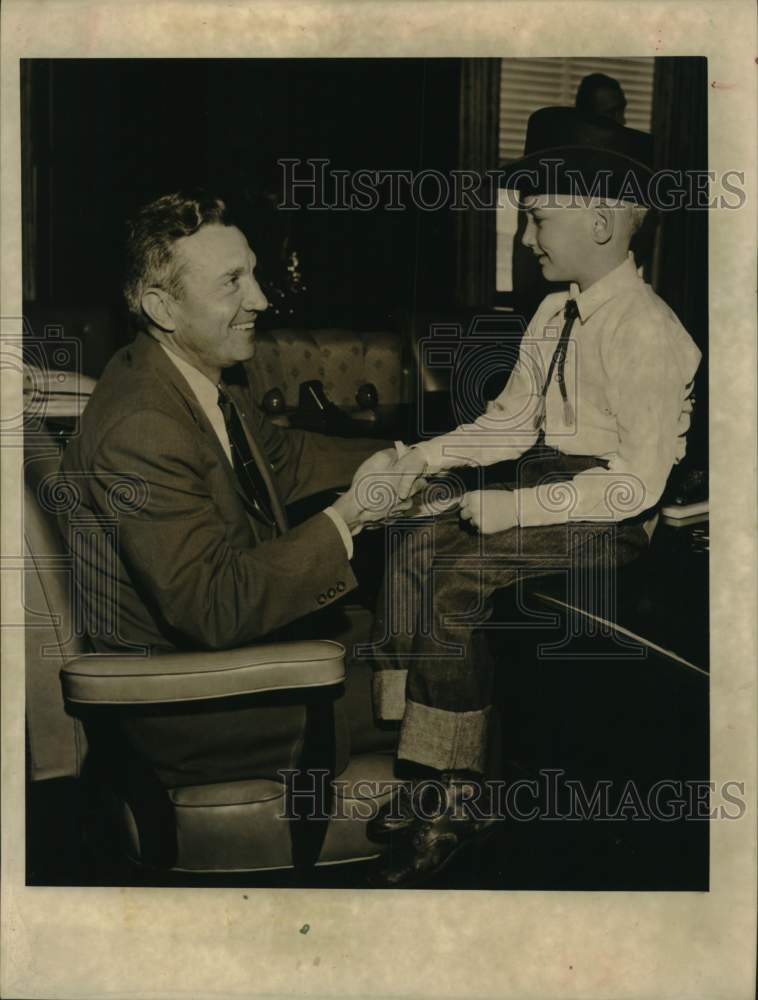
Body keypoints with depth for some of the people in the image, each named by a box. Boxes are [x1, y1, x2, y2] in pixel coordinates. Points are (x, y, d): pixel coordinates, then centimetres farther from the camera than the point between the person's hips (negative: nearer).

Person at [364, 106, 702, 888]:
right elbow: (514, 420, 14)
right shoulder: (556, 313, 8)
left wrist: (510, 508, -22)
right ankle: (428, 770, -6)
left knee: (453, 581, -22)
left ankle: (456, 795, -7)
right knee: (413, 546, -8)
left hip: (611, 522, -8)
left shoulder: (646, 333, -19)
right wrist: (434, 454, -1)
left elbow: (636, 483, -22)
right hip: (551, 485, 9)